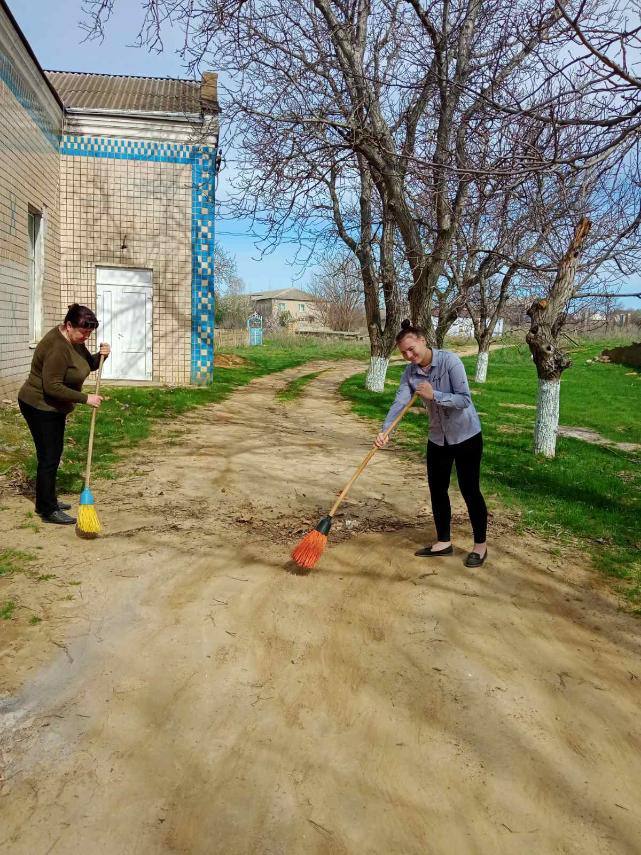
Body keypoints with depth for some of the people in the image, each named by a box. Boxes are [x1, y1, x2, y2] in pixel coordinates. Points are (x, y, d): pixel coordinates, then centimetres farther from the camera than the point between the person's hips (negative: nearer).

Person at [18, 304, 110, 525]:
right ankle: (48, 511, 4)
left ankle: (48, 501, 29)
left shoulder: (74, 340, 2)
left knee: (53, 455, 16)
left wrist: (100, 356, -8)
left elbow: (88, 364, 14)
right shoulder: (57, 347, -27)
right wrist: (85, 398, -27)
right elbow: (52, 387, -29)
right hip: (39, 407, -10)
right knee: (48, 458, -5)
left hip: (54, 407, 10)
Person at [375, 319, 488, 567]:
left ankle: (480, 545, 18)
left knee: (469, 490, 2)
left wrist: (434, 395, -33)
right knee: (437, 490, 11)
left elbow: (465, 399, -23)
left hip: (466, 435, -6)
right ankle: (443, 542, 27)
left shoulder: (449, 361, -21)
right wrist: (384, 431, -32)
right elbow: (399, 402, -18)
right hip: (437, 438, 6)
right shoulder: (410, 373, -5)